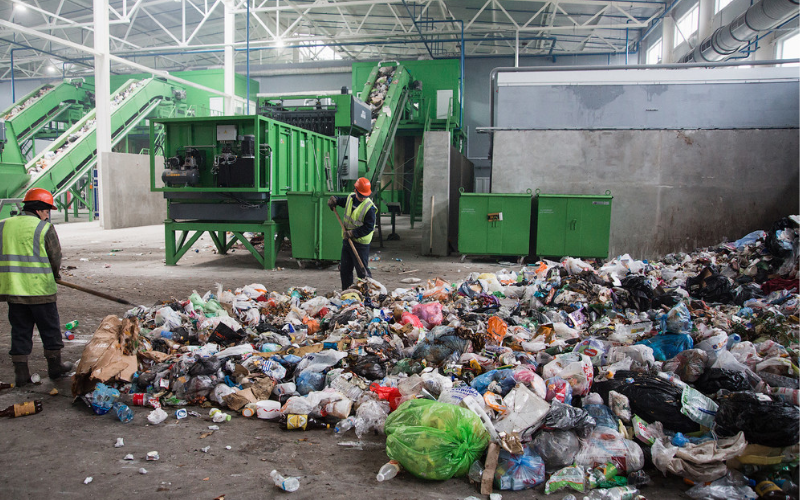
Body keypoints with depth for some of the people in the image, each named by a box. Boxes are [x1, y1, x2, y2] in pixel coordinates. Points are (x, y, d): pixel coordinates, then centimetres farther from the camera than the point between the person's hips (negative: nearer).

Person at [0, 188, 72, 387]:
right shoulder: (45, 228, -8)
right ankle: (55, 366, 21)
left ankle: (20, 372, 15)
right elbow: (56, 258, -3)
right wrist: (53, 274, 16)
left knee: (20, 331, 13)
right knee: (50, 328, 11)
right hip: (40, 289, -5)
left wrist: (16, 272, 18)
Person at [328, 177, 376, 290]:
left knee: (362, 270, -5)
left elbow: (368, 228, -19)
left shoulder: (369, 207, -17)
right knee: (345, 269, 14)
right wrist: (334, 200, 3)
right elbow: (343, 201, 26)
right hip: (347, 240, 7)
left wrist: (352, 233, -23)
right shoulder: (350, 197, 3)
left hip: (361, 243, -7)